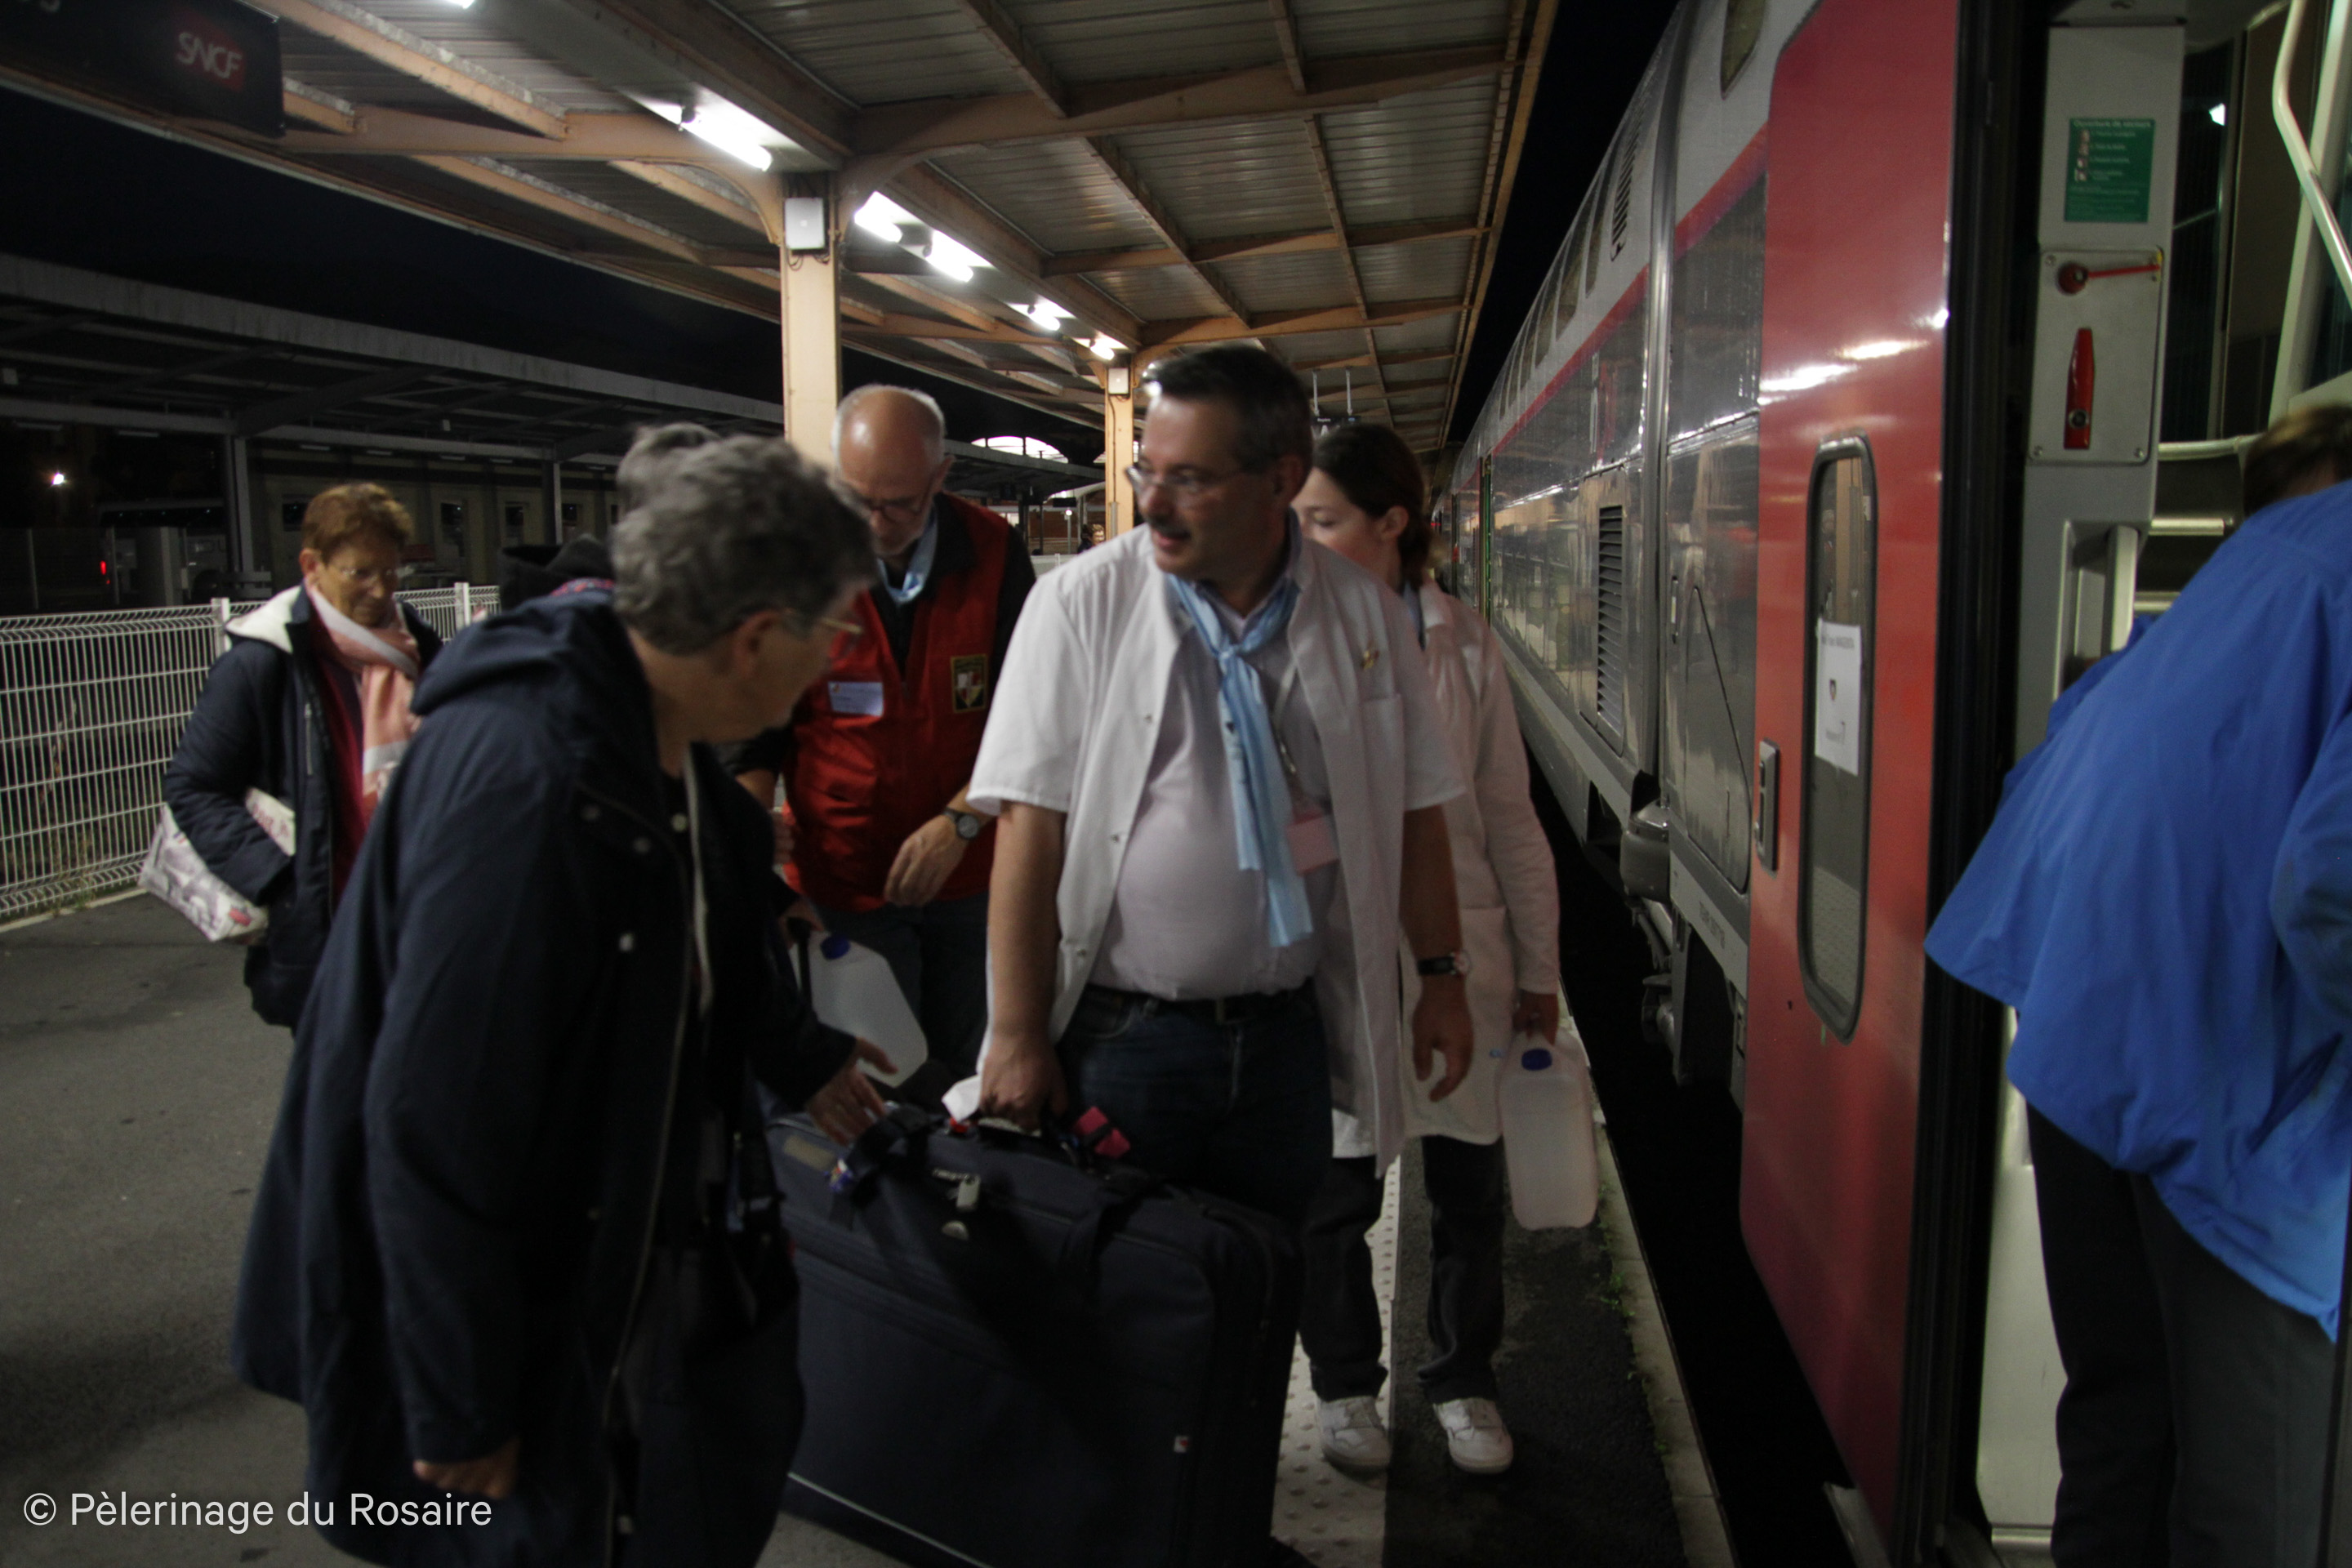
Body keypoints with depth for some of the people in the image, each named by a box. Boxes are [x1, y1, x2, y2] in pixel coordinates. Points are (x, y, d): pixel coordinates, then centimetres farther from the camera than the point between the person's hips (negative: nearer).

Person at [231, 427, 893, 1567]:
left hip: (651, 1251, 9)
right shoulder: (518, 779, -33)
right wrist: (459, 1417, -19)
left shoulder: (663, 732, -2)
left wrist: (801, 1058, 33)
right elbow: (433, 1127, -28)